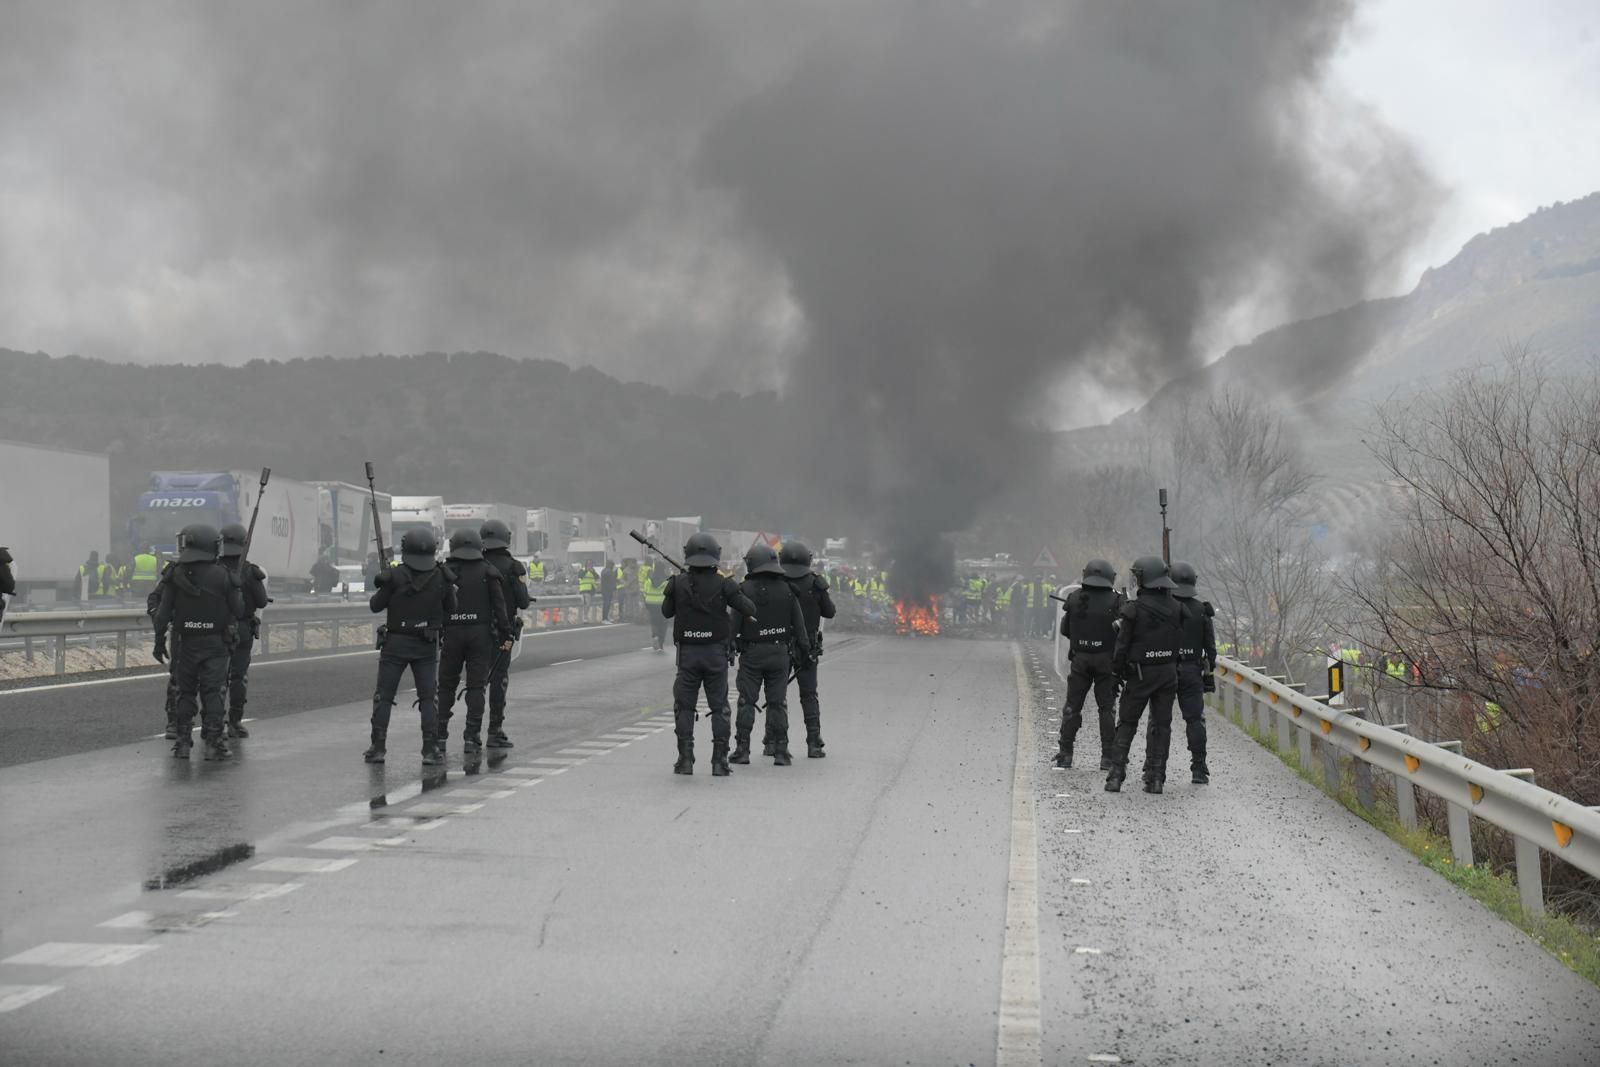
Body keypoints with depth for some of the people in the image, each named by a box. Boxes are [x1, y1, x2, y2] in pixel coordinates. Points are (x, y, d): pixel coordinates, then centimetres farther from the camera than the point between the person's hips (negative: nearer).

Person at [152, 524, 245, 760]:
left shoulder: (176, 575, -2)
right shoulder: (222, 575, -9)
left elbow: (163, 612, -2)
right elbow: (239, 610, -5)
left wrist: (159, 641, 7)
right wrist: (234, 589, 14)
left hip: (187, 643, 2)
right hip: (215, 643, -2)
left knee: (186, 692, 13)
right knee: (212, 693, 0)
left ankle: (182, 741, 12)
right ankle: (214, 741, -6)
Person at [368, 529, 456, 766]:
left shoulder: (394, 576, -13)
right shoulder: (441, 577, -6)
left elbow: (376, 605, -4)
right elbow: (451, 608, 4)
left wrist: (383, 585, 12)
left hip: (395, 643, -1)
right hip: (426, 647, 1)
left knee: (383, 697, 8)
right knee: (428, 698, 6)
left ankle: (378, 747, 6)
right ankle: (431, 750, -2)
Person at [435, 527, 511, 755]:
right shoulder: (487, 572, 2)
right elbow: (499, 605, -3)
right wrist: (506, 634, -1)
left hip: (452, 633, 0)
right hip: (480, 634, 0)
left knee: (446, 685, 11)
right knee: (476, 686, 2)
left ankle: (440, 735, 12)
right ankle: (471, 737, -3)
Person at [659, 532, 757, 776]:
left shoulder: (678, 584, -6)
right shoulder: (723, 585, -8)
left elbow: (666, 612, 8)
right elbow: (750, 610, -6)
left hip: (687, 653, 0)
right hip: (716, 653, 0)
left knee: (684, 706, 10)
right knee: (719, 706, 9)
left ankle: (685, 759, 6)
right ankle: (719, 761, 6)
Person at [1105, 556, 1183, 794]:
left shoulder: (1134, 609, -13)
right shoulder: (1174, 607, 1)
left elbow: (1123, 643, -10)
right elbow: (1179, 639, 6)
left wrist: (1117, 668, 3)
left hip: (1140, 673, -3)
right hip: (1168, 672, 3)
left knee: (1127, 723, 7)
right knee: (1161, 725, 9)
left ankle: (1116, 775, 3)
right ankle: (1156, 777, 6)